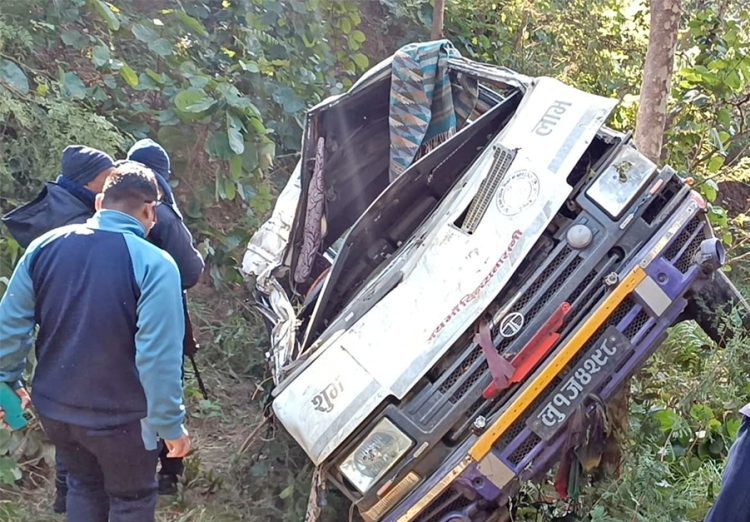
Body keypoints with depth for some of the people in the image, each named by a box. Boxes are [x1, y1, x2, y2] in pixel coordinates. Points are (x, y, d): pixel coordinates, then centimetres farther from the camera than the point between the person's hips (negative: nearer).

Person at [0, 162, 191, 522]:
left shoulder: (44, 247, -7)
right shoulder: (154, 264, -23)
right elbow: (159, 357, -26)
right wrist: (171, 424, -17)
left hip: (53, 409, 5)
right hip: (119, 417, -5)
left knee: (83, 486, 28)